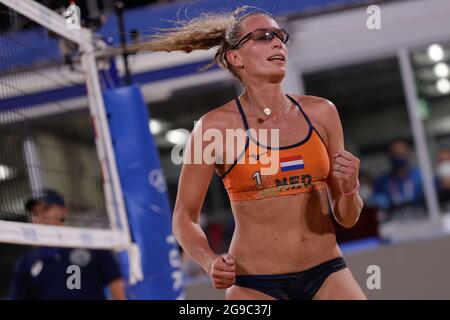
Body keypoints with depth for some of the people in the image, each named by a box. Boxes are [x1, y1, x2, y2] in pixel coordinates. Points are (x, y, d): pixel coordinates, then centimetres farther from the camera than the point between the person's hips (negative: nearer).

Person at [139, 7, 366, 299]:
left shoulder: (321, 113, 3)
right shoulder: (215, 126, -7)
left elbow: (347, 218, 9)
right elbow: (185, 218, 0)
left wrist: (349, 188, -12)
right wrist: (210, 262, -18)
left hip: (327, 275, 3)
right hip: (254, 283, -3)